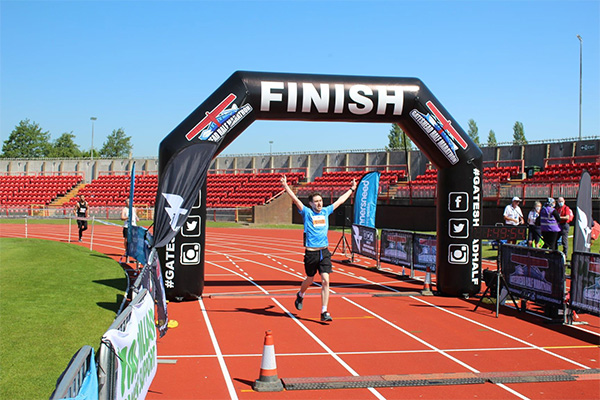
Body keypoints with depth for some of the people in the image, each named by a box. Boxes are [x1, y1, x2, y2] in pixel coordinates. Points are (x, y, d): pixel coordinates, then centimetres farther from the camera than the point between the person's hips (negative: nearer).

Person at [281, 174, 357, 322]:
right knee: (310, 280, 13)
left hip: (324, 252, 3)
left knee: (325, 281, -7)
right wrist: (285, 185, -19)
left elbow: (340, 200, 22)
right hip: (311, 252, -3)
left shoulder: (326, 211, 10)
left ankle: (324, 312, -3)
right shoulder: (307, 212, -1)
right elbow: (295, 199, -10)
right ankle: (300, 295, 46)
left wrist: (352, 189, 30)